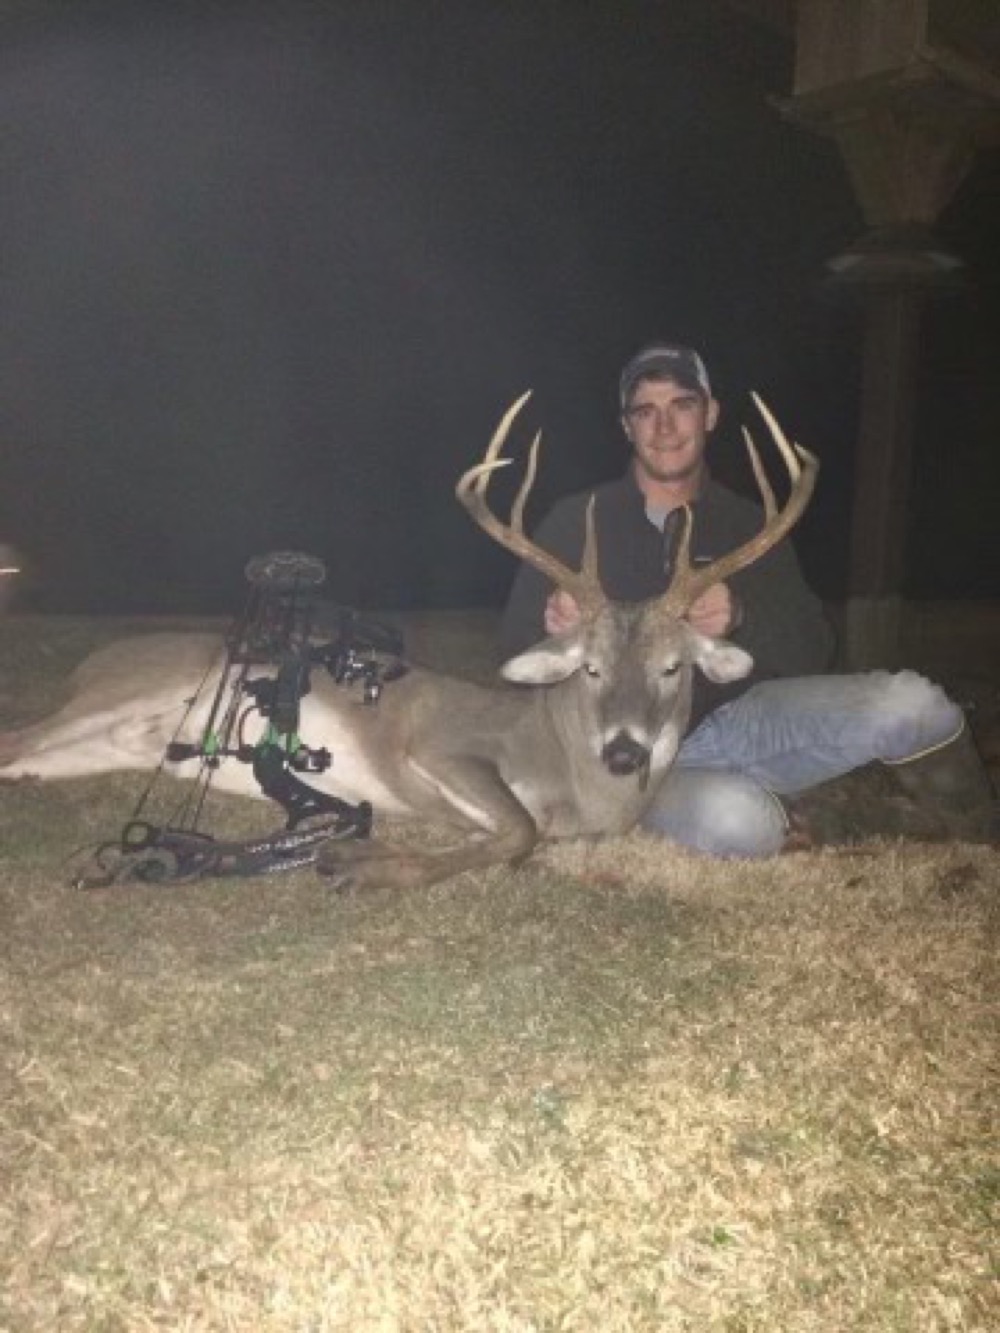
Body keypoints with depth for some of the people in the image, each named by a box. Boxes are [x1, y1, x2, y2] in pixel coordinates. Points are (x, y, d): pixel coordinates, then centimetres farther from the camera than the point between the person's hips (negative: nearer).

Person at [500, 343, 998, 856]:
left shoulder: (748, 526, 9)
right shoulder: (577, 521, 1)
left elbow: (813, 655, 1)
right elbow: (515, 652, 1)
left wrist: (743, 616, -21)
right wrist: (551, 624, -23)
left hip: (732, 723, 3)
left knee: (912, 704, -21)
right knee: (737, 821, -39)